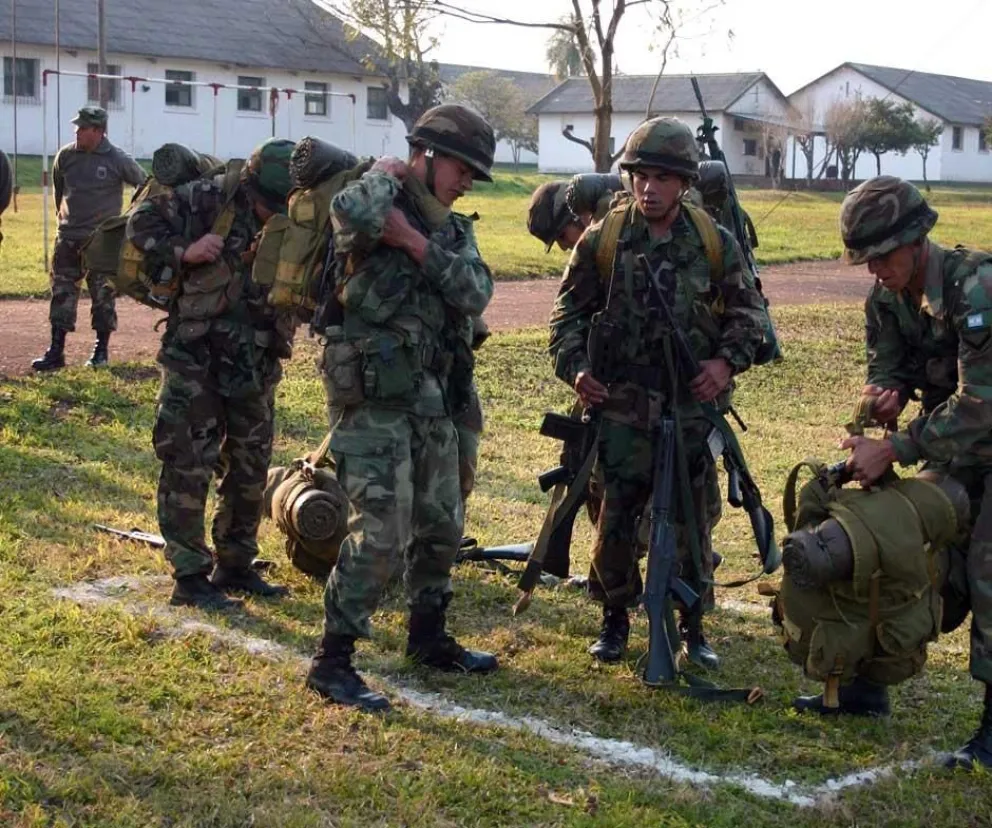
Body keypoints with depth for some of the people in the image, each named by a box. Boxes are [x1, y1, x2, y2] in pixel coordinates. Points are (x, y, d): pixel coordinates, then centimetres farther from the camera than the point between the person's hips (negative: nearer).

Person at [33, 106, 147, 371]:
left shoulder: (118, 160, -10)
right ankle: (56, 352, 7)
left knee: (103, 295, 4)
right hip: (68, 239, 3)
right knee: (62, 294, 3)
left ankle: (101, 350, 16)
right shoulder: (66, 156, 0)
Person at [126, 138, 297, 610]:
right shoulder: (210, 199, -13)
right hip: (195, 361, -5)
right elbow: (142, 221, -6)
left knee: (250, 470, 13)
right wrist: (183, 252, -20)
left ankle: (235, 566, 28)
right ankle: (189, 577, 7)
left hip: (254, 367, 5)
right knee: (188, 468, -2)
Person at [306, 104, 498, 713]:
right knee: (381, 532, -13)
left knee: (441, 526, 18)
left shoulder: (453, 229, 13)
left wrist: (416, 243, -13)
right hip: (375, 398, -8)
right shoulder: (378, 201, -9)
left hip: (433, 398, 8)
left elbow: (476, 293, -4)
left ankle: (429, 638, 36)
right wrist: (385, 175, -14)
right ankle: (333, 663, -3)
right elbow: (351, 210, -35)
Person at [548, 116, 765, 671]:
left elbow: (747, 312, 9)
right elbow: (570, 312, 7)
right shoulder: (602, 241, -2)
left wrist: (728, 360, -7)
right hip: (622, 407, 0)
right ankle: (616, 619, 23)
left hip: (694, 408, 1)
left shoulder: (716, 244, 0)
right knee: (616, 520, 5)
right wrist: (575, 367, -7)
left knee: (695, 521, 7)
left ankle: (694, 625, 22)